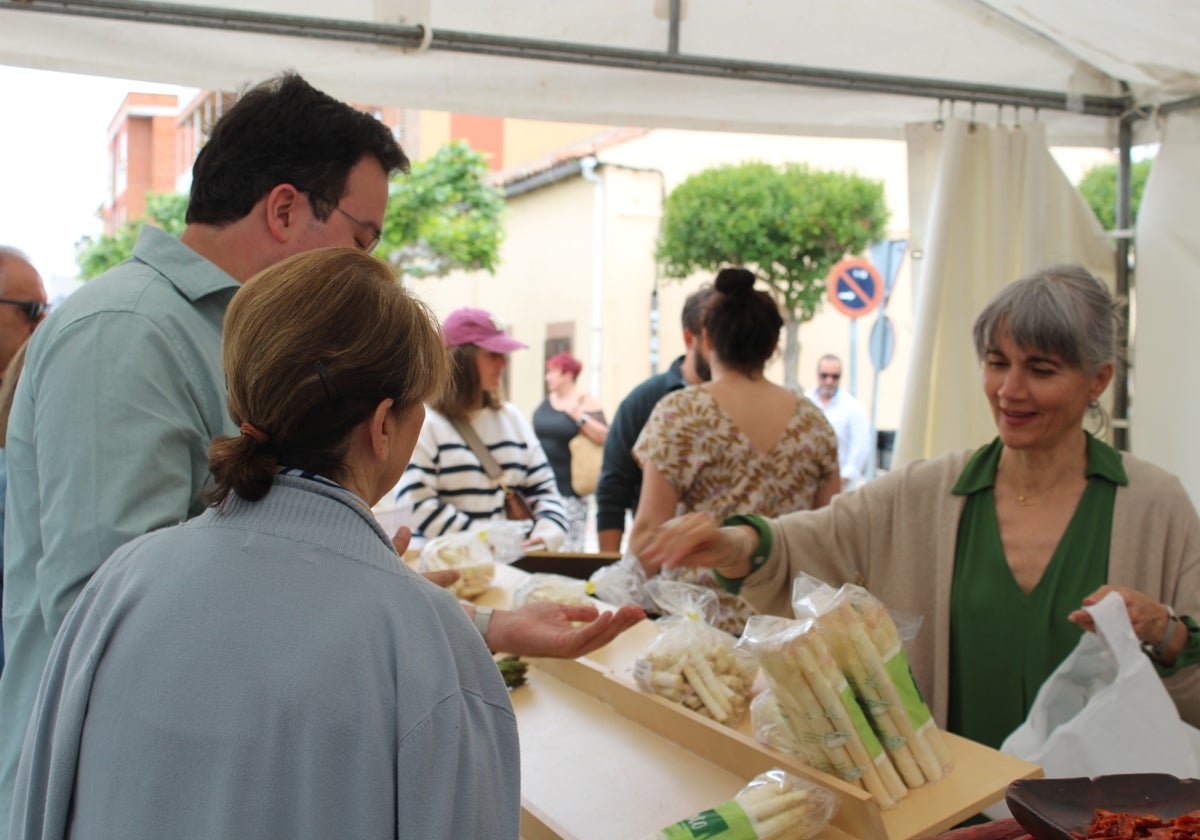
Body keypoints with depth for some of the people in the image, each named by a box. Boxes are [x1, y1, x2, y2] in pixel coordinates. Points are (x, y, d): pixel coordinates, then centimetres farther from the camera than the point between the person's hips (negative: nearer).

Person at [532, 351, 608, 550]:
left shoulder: (585, 403, -6)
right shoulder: (547, 401, 11)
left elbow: (604, 438, -13)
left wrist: (580, 417, -21)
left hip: (569, 491, -6)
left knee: (570, 544, -6)